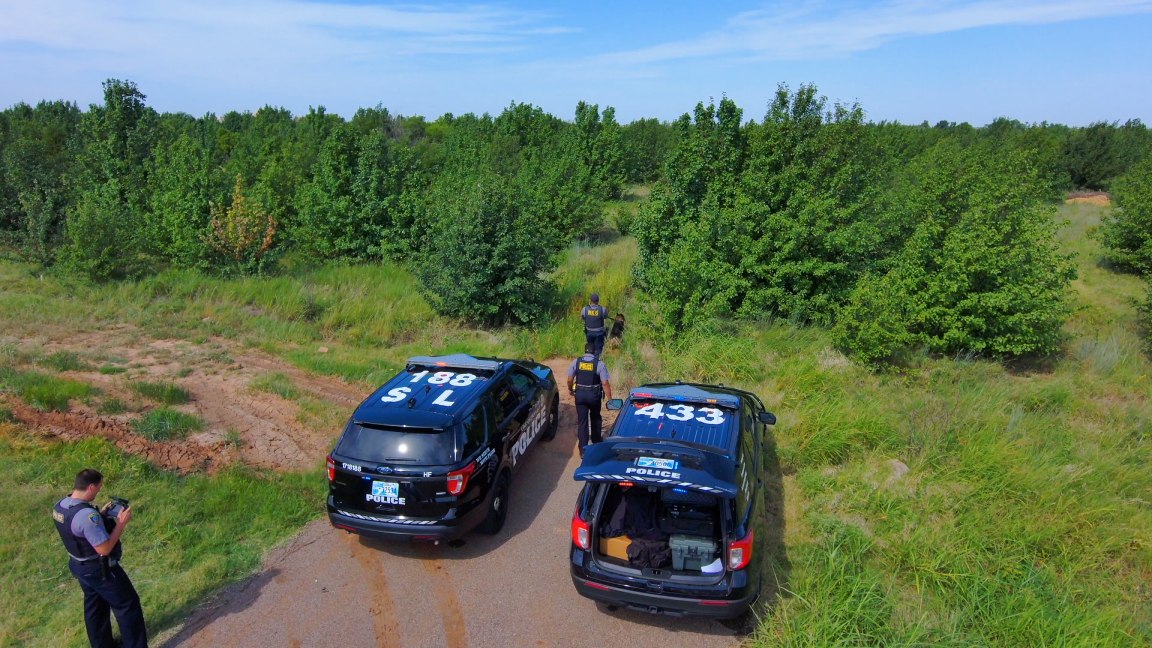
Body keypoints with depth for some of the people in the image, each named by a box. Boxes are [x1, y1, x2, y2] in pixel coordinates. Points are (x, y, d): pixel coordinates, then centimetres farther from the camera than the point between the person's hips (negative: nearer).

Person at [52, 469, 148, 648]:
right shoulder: (87, 515, -34)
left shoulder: (59, 506, -6)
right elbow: (104, 548, -30)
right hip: (100, 570, -9)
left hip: (78, 566, 9)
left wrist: (101, 514, 4)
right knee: (128, 605, 7)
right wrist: (121, 523, -23)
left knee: (94, 606, 26)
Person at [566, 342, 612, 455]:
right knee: (595, 418, 24)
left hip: (580, 395, 1)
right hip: (594, 395, -1)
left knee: (582, 421, 6)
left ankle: (583, 450, 6)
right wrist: (610, 399, -7)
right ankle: (596, 441, 41)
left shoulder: (576, 361, -4)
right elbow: (605, 383, -13)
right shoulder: (599, 364, -10)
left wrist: (570, 389, 21)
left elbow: (570, 380, 1)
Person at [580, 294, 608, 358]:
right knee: (598, 350, 11)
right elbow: (606, 317, 0)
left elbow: (582, 318, 2)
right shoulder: (602, 309, -21)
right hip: (599, 333, -2)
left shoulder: (584, 309, -17)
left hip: (589, 333, 2)